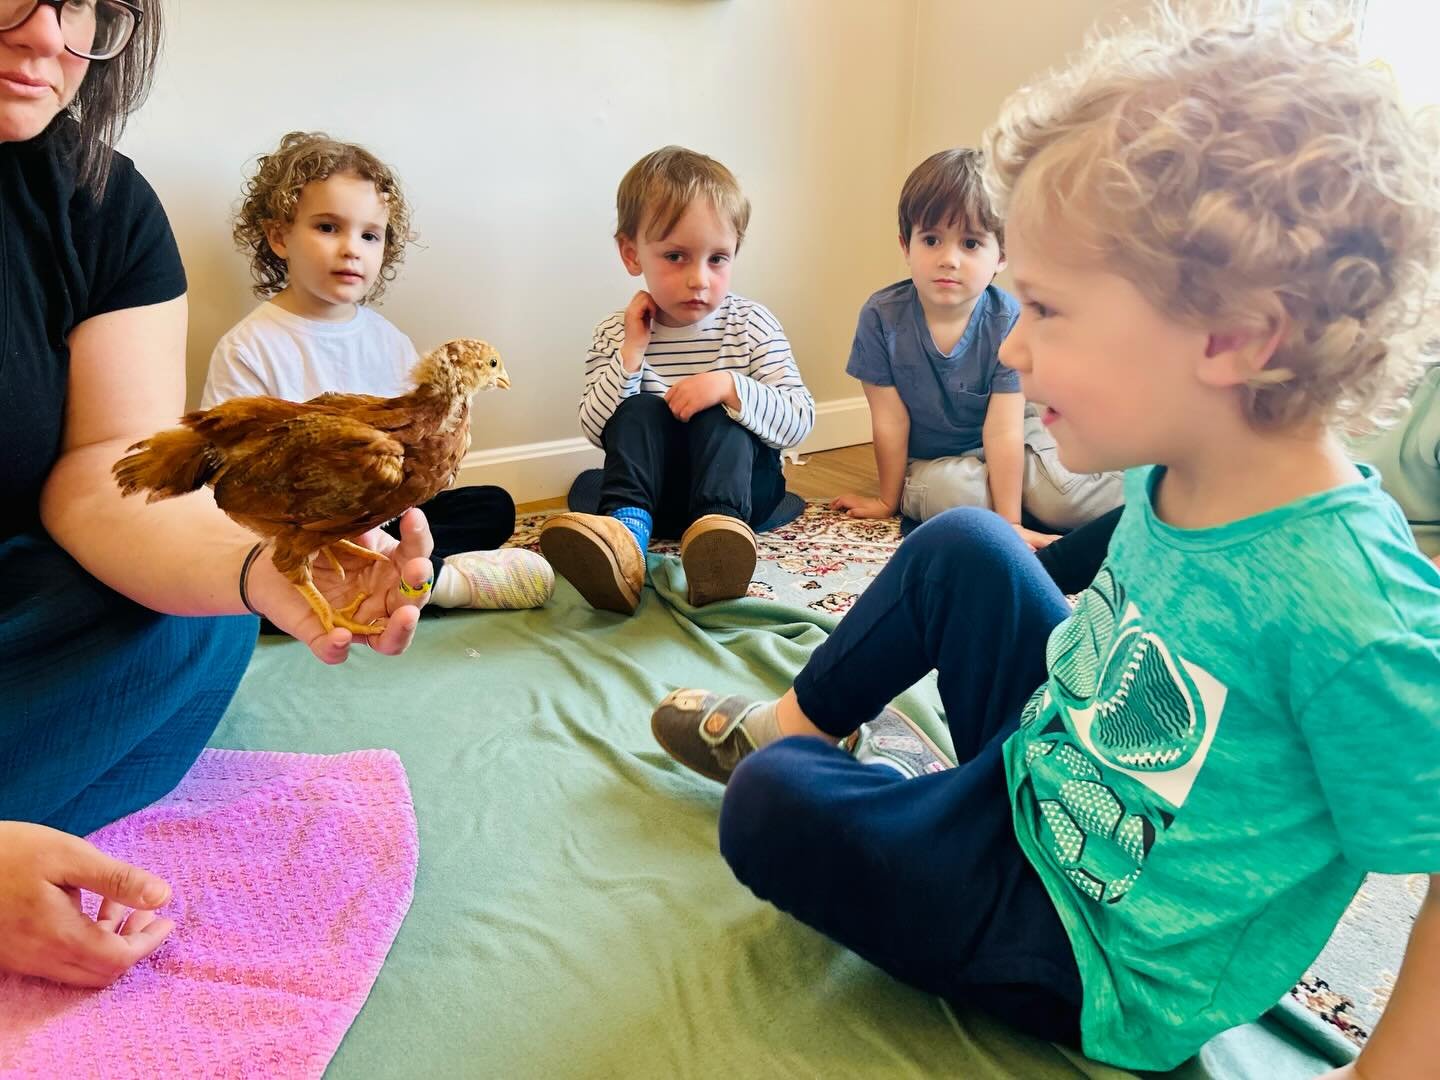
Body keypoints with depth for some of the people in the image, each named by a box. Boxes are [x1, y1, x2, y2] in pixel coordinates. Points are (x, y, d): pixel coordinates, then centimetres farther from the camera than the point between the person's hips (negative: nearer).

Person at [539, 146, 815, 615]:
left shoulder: (751, 325, -6)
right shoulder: (617, 333, -1)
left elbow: (798, 422, -14)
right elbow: (597, 430, -9)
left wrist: (730, 386, -29)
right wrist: (631, 353, -18)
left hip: (736, 478, -1)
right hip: (654, 487, 1)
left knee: (717, 418, -27)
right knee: (639, 411, -23)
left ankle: (721, 525, -52)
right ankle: (626, 527, -45)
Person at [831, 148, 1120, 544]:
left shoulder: (1009, 321, -18)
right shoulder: (881, 317, -18)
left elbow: (1002, 430, -19)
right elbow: (890, 422, -11)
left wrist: (1009, 522, -19)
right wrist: (888, 501, -2)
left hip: (1005, 448, 0)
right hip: (929, 460, 0)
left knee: (1065, 493, -25)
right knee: (949, 491, -34)